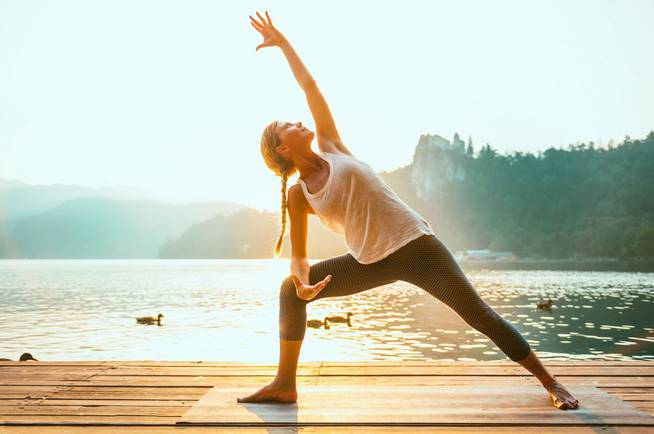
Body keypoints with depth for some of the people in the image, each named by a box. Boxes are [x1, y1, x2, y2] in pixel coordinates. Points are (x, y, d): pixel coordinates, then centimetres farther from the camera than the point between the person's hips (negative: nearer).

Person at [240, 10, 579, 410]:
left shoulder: (331, 147, 4)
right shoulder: (298, 195, 3)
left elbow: (310, 87, 6)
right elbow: (298, 256, 2)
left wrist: (283, 42, 6)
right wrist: (303, 280, -19)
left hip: (415, 245, -2)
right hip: (372, 263, 2)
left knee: (478, 314, -4)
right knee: (290, 289, -4)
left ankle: (551, 383, 9)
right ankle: (285, 384, 4)